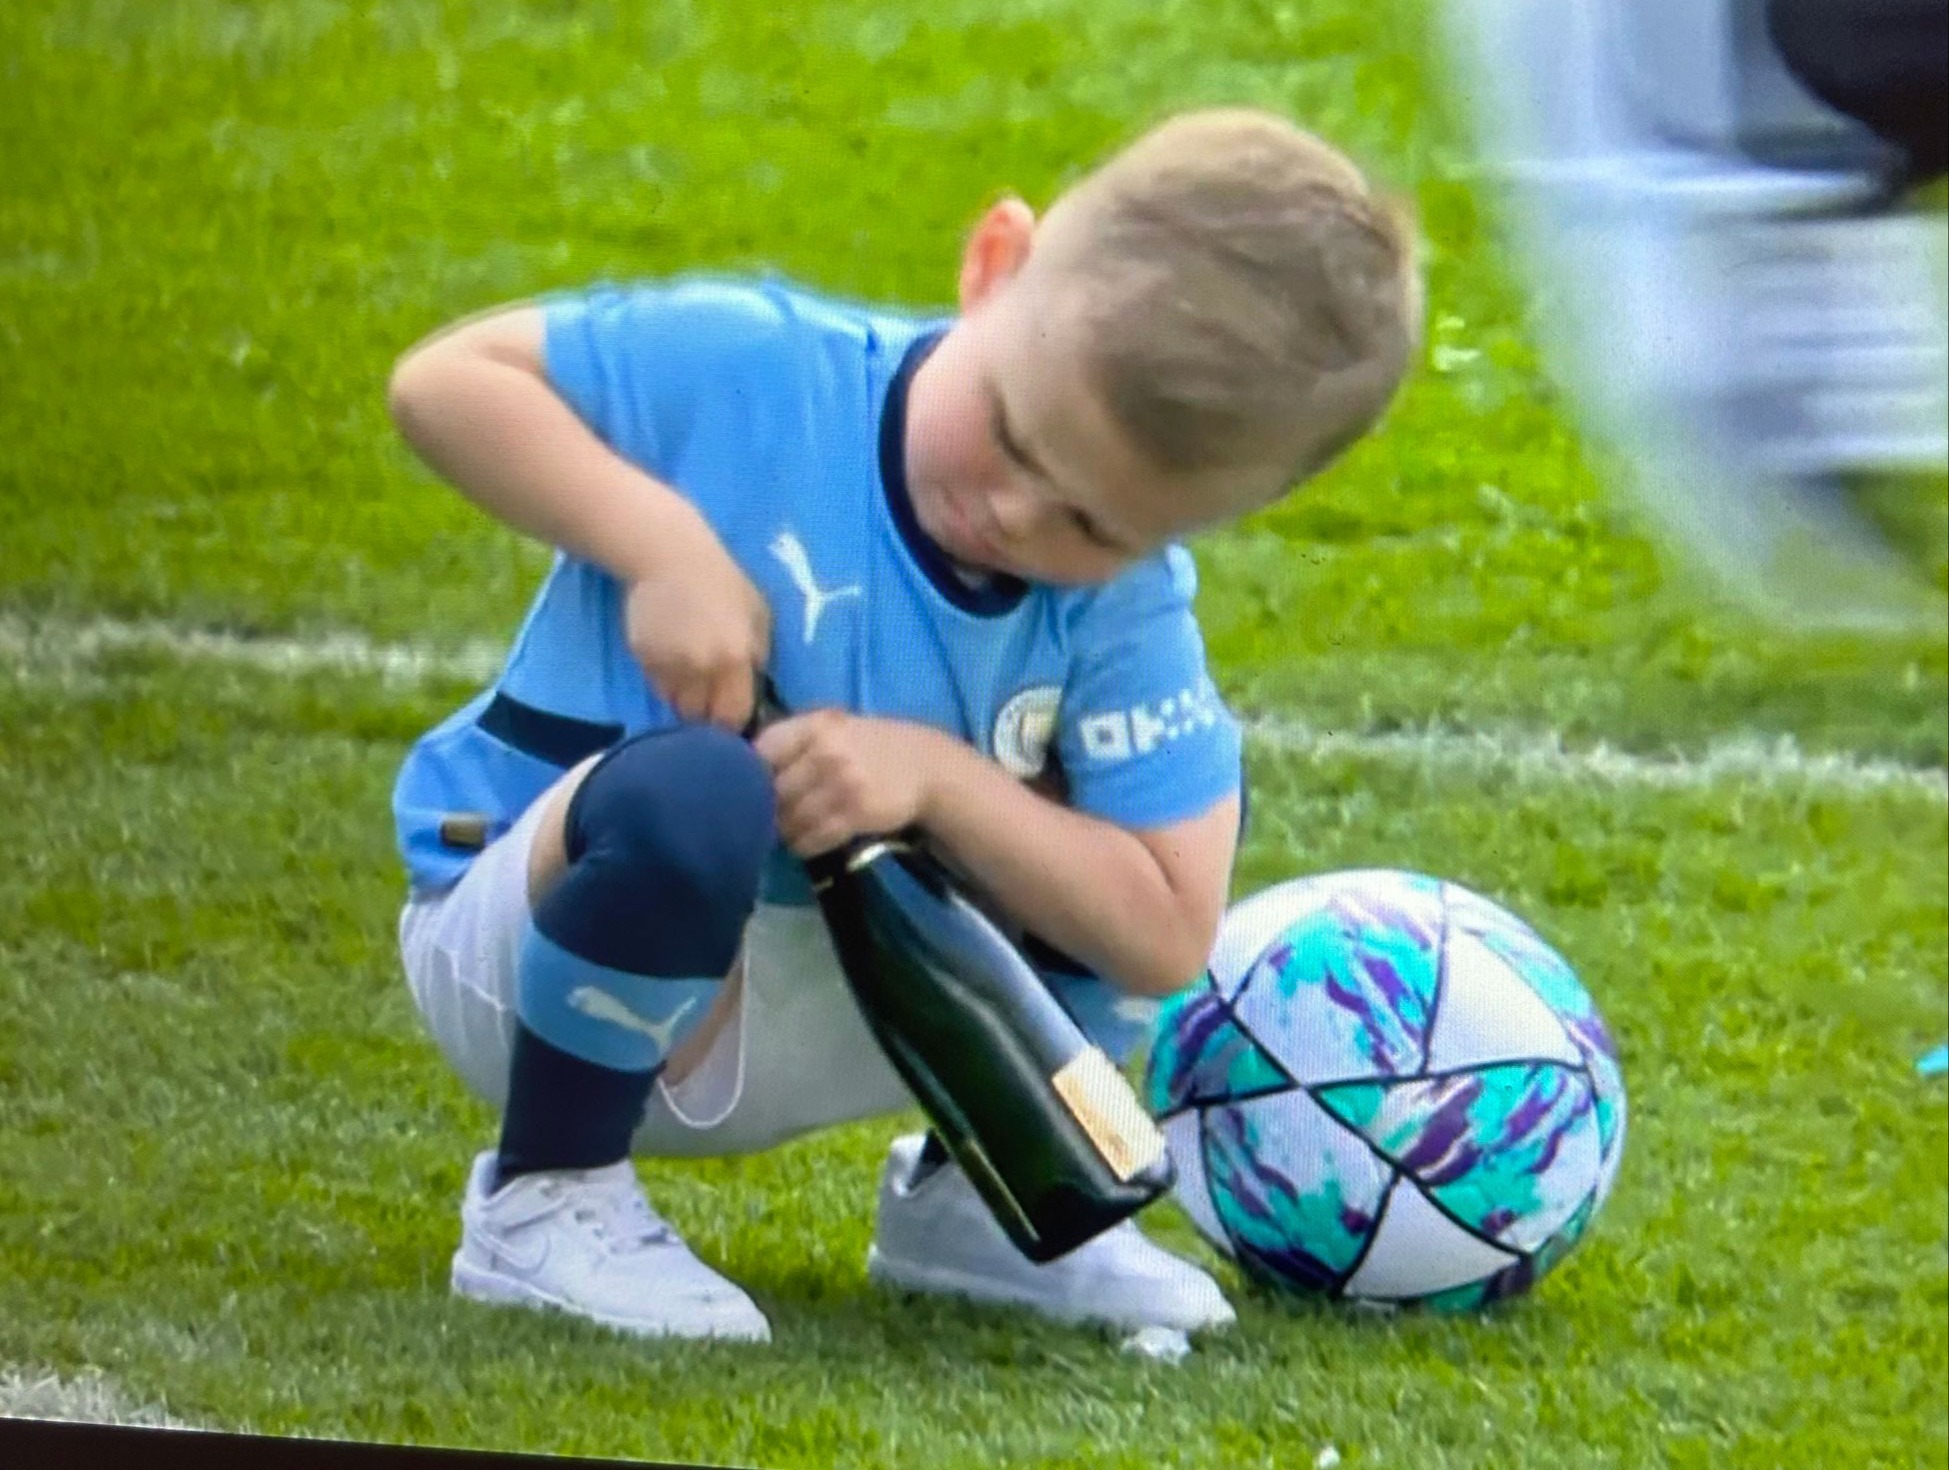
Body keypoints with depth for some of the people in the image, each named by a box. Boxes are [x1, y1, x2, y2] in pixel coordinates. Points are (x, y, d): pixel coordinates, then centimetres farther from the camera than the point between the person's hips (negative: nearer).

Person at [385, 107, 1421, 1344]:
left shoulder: (1125, 613, -13)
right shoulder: (755, 370, -20)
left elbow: (1164, 938, -18)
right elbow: (444, 380, -16)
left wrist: (936, 777, -28)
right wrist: (663, 541, -29)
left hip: (821, 1031, 4)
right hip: (523, 948, -4)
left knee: (1188, 797, -5)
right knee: (693, 794, -39)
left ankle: (981, 1191, 12)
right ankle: (544, 1199, -15)